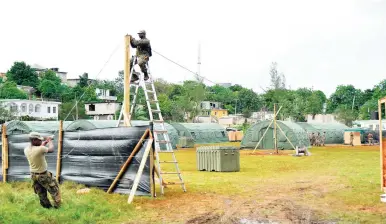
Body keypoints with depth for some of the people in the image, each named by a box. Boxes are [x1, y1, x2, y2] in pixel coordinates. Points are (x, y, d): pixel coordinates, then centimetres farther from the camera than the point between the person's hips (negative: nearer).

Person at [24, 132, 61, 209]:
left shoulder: (26, 150, -8)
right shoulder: (40, 149, -30)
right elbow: (51, 149, -10)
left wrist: (45, 143, 15)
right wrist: (50, 141, 7)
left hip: (33, 175, 7)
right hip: (43, 175, -7)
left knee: (41, 193, 19)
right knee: (54, 189, 12)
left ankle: (47, 206, 30)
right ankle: (57, 206, 17)